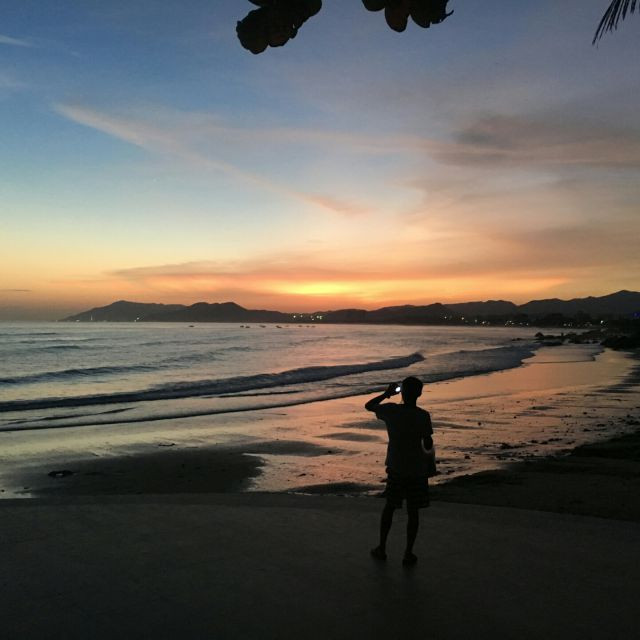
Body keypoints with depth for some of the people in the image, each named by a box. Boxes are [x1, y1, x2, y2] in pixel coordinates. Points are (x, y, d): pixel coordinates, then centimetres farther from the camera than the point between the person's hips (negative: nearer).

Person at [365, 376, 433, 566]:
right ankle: (408, 554, 15)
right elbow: (428, 445, -13)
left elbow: (368, 406, 9)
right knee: (413, 511, 9)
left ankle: (381, 549, 25)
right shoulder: (423, 416, -14)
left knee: (390, 506, 17)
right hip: (417, 470, -2)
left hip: (395, 467, 2)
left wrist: (386, 394, 15)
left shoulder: (390, 410, -8)